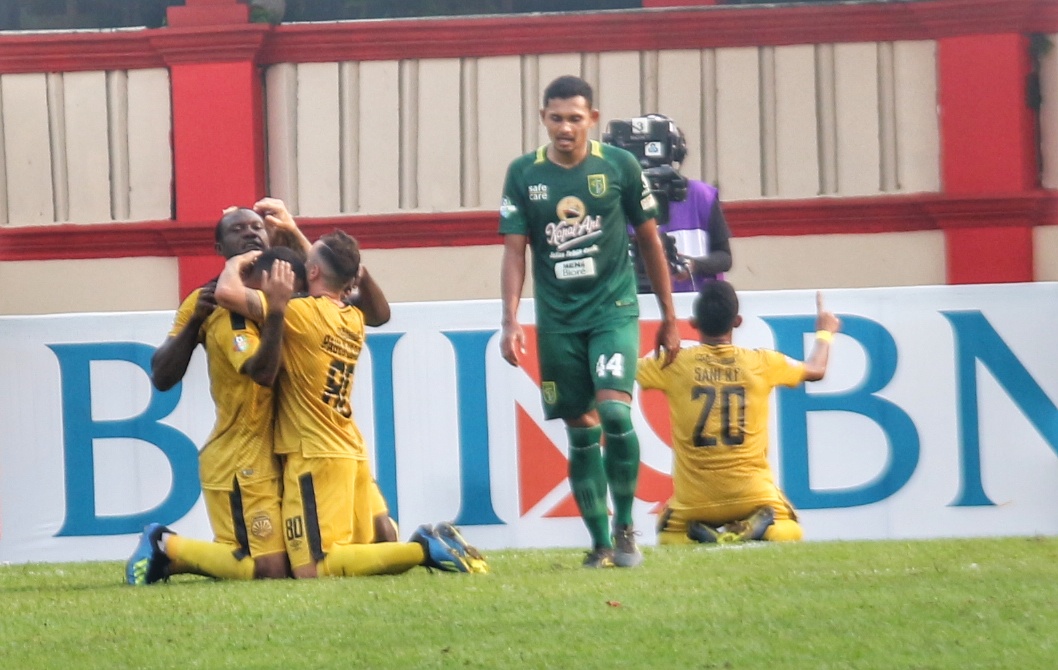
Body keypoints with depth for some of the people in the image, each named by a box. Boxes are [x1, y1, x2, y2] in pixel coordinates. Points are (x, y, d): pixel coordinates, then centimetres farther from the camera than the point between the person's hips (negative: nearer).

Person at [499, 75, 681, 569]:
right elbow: (514, 251, 3)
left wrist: (668, 317, 10)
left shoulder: (619, 167, -2)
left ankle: (625, 527, -4)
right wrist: (510, 321, -8)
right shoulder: (524, 174, 0)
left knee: (614, 412, -19)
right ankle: (600, 543, 12)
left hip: (613, 309, -2)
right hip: (557, 319, 2)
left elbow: (649, 240, 7)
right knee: (581, 431, 4)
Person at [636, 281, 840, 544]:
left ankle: (702, 534, -8)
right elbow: (816, 370, 21)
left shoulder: (673, 365, -5)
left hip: (694, 500, 0)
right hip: (753, 493, 0)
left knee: (668, 536, 27)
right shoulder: (762, 363, 1)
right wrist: (825, 333, 41)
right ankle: (756, 528, -9)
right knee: (790, 532, 25)